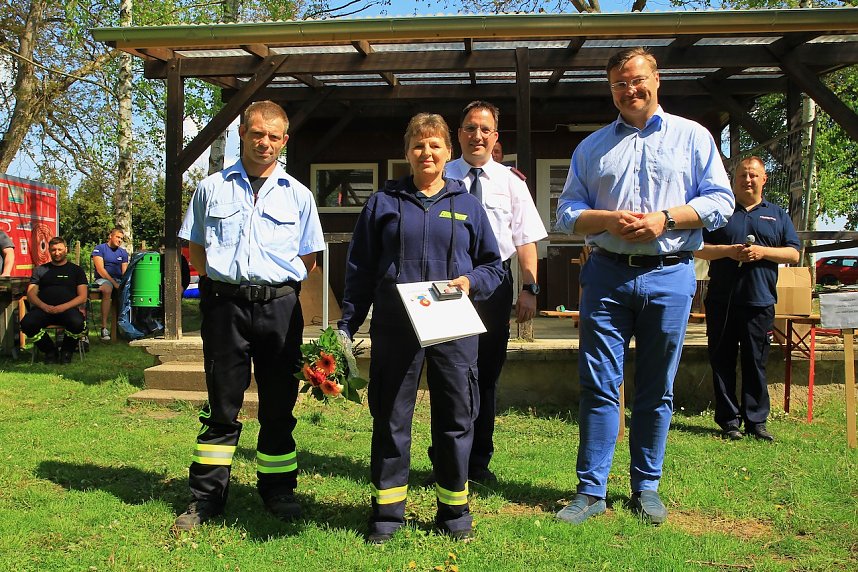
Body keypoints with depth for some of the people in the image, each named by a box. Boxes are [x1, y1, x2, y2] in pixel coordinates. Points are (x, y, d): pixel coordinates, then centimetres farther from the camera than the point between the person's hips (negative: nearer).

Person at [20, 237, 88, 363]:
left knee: (78, 323, -37)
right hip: (43, 309, 2)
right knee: (27, 323, -32)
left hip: (68, 309, -2)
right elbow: (31, 294, 12)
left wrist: (64, 307, -11)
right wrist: (45, 306, -9)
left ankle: (66, 350, -3)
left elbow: (82, 297, 7)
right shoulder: (40, 270, 23)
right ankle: (50, 350, -4)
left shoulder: (76, 270, 18)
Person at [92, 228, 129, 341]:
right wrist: (114, 283, -17)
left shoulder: (123, 252, 18)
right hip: (103, 279, -5)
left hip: (119, 280, 5)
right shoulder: (99, 249, 3)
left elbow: (125, 272, 12)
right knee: (107, 290, -38)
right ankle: (104, 327, -41)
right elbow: (100, 270, -8)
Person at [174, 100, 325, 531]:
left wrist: (278, 285, 3)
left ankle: (278, 490, 22)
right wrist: (220, 279, 4)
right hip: (224, 305, 0)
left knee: (278, 405, 8)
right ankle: (206, 497, 15)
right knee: (222, 405, 5)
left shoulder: (297, 195, 9)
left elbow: (308, 258, 13)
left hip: (280, 307, 1)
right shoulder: (212, 188, 10)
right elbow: (195, 248, 15)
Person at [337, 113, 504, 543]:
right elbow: (360, 269, 9)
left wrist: (471, 282, -8)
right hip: (395, 327, 0)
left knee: (456, 418, 6)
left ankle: (454, 510, 22)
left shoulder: (467, 205, 11)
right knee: (390, 419, 4)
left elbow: (493, 265, 14)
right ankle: (387, 512, 17)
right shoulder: (383, 202, 9)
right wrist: (346, 326, 3)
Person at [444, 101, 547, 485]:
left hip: (495, 284, 2)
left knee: (487, 374, 9)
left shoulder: (511, 181, 8)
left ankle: (480, 462, 22)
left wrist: (529, 288, -7)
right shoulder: (443, 178, 4)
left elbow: (526, 239, 3)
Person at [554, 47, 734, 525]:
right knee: (599, 384, -1)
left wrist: (665, 219, -12)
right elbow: (567, 212, 8)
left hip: (669, 276, -1)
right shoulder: (592, 147, 14)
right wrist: (609, 220, -11)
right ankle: (592, 490, 8)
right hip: (607, 275, 1)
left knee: (657, 389, 7)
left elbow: (720, 200, 3)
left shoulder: (692, 136, 10)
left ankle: (646, 486, 20)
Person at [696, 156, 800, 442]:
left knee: (756, 363, 3)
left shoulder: (778, 215, 15)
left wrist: (763, 252, -8)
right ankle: (729, 420, 9)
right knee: (723, 362, 2)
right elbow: (697, 248, 4)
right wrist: (728, 251, -12)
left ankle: (756, 420, 11)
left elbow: (794, 254, 8)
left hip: (760, 301, 1)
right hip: (722, 301, -1)